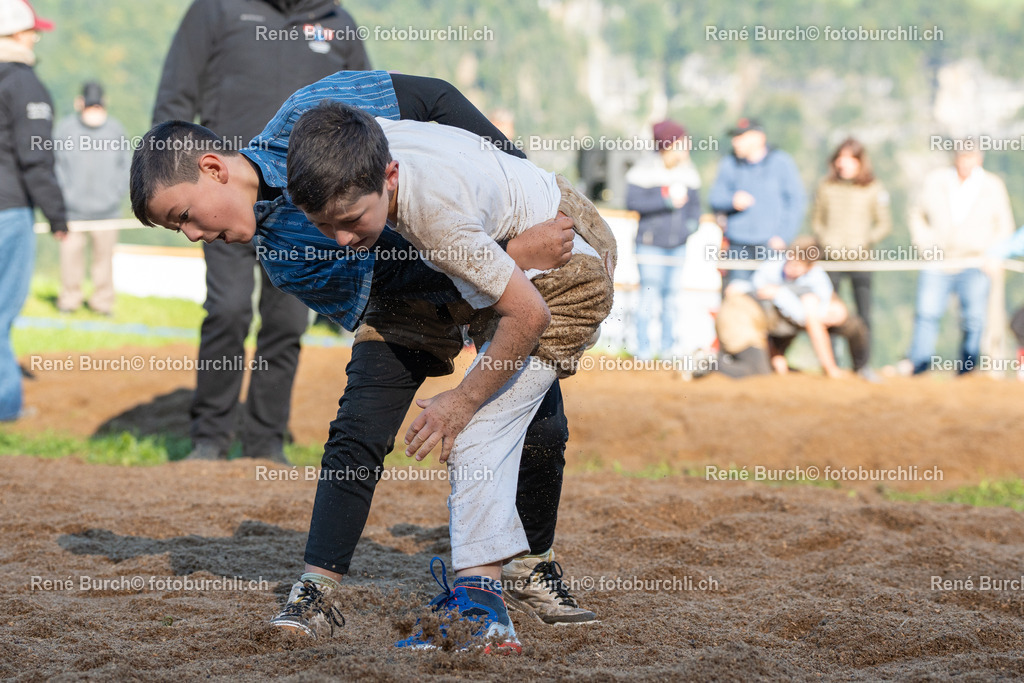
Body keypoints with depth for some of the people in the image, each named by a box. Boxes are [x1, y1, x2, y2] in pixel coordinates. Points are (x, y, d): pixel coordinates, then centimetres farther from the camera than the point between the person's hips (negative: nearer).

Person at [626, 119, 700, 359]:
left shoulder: (688, 173, 7)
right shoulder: (646, 170, -8)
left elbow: (694, 203, 17)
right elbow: (633, 201, -15)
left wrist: (692, 221, -3)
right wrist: (666, 202, -20)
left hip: (677, 244, 5)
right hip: (650, 244, -5)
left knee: (672, 295, 8)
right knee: (649, 293, -8)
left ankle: (668, 347, 19)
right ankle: (643, 347, 1)